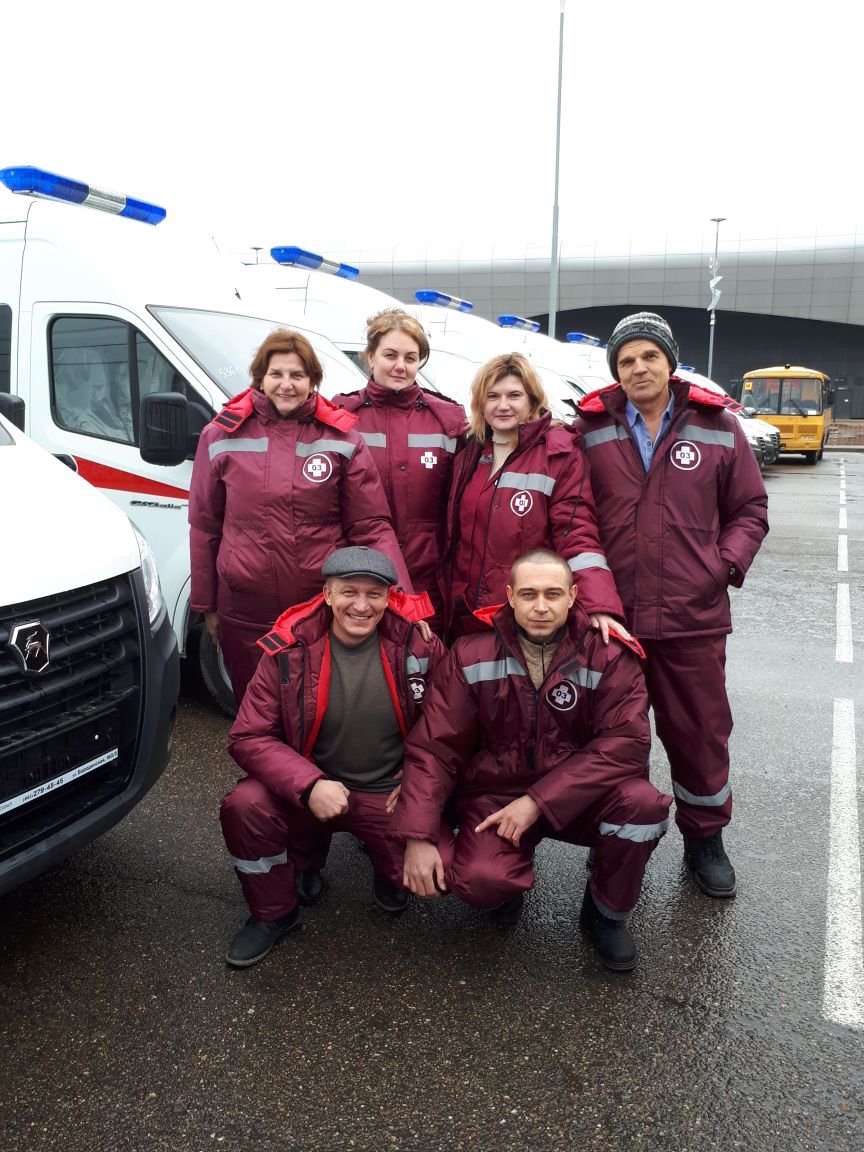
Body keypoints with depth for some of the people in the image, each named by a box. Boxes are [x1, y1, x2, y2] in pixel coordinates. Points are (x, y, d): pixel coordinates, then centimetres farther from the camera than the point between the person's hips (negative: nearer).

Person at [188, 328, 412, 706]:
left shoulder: (342, 438, -2)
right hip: (244, 614, 1)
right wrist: (205, 605, 9)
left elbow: (371, 527, -4)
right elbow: (204, 526, 7)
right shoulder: (222, 436, 1)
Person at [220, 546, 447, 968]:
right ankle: (273, 914, 4)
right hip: (307, 794, 0)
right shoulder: (289, 650, -13)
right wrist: (310, 786, -25)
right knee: (244, 805, -26)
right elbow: (249, 737, -12)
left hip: (390, 794, 1)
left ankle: (387, 866, 24)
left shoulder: (418, 645, -11)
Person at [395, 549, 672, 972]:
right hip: (495, 796, -1)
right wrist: (419, 837, -18)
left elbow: (626, 743, -18)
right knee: (479, 882, -29)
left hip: (577, 797, 1)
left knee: (643, 802, -28)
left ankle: (606, 913, 2)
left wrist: (538, 801, -23)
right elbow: (433, 747, -8)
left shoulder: (609, 655, -8)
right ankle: (510, 882, 13)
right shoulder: (471, 656, -7)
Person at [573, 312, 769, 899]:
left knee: (701, 729, 11)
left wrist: (727, 564, -3)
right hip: (608, 614, 0)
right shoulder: (590, 428, 3)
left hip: (692, 615, 0)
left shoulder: (717, 426, 4)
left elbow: (749, 510, 11)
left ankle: (705, 836, 33)